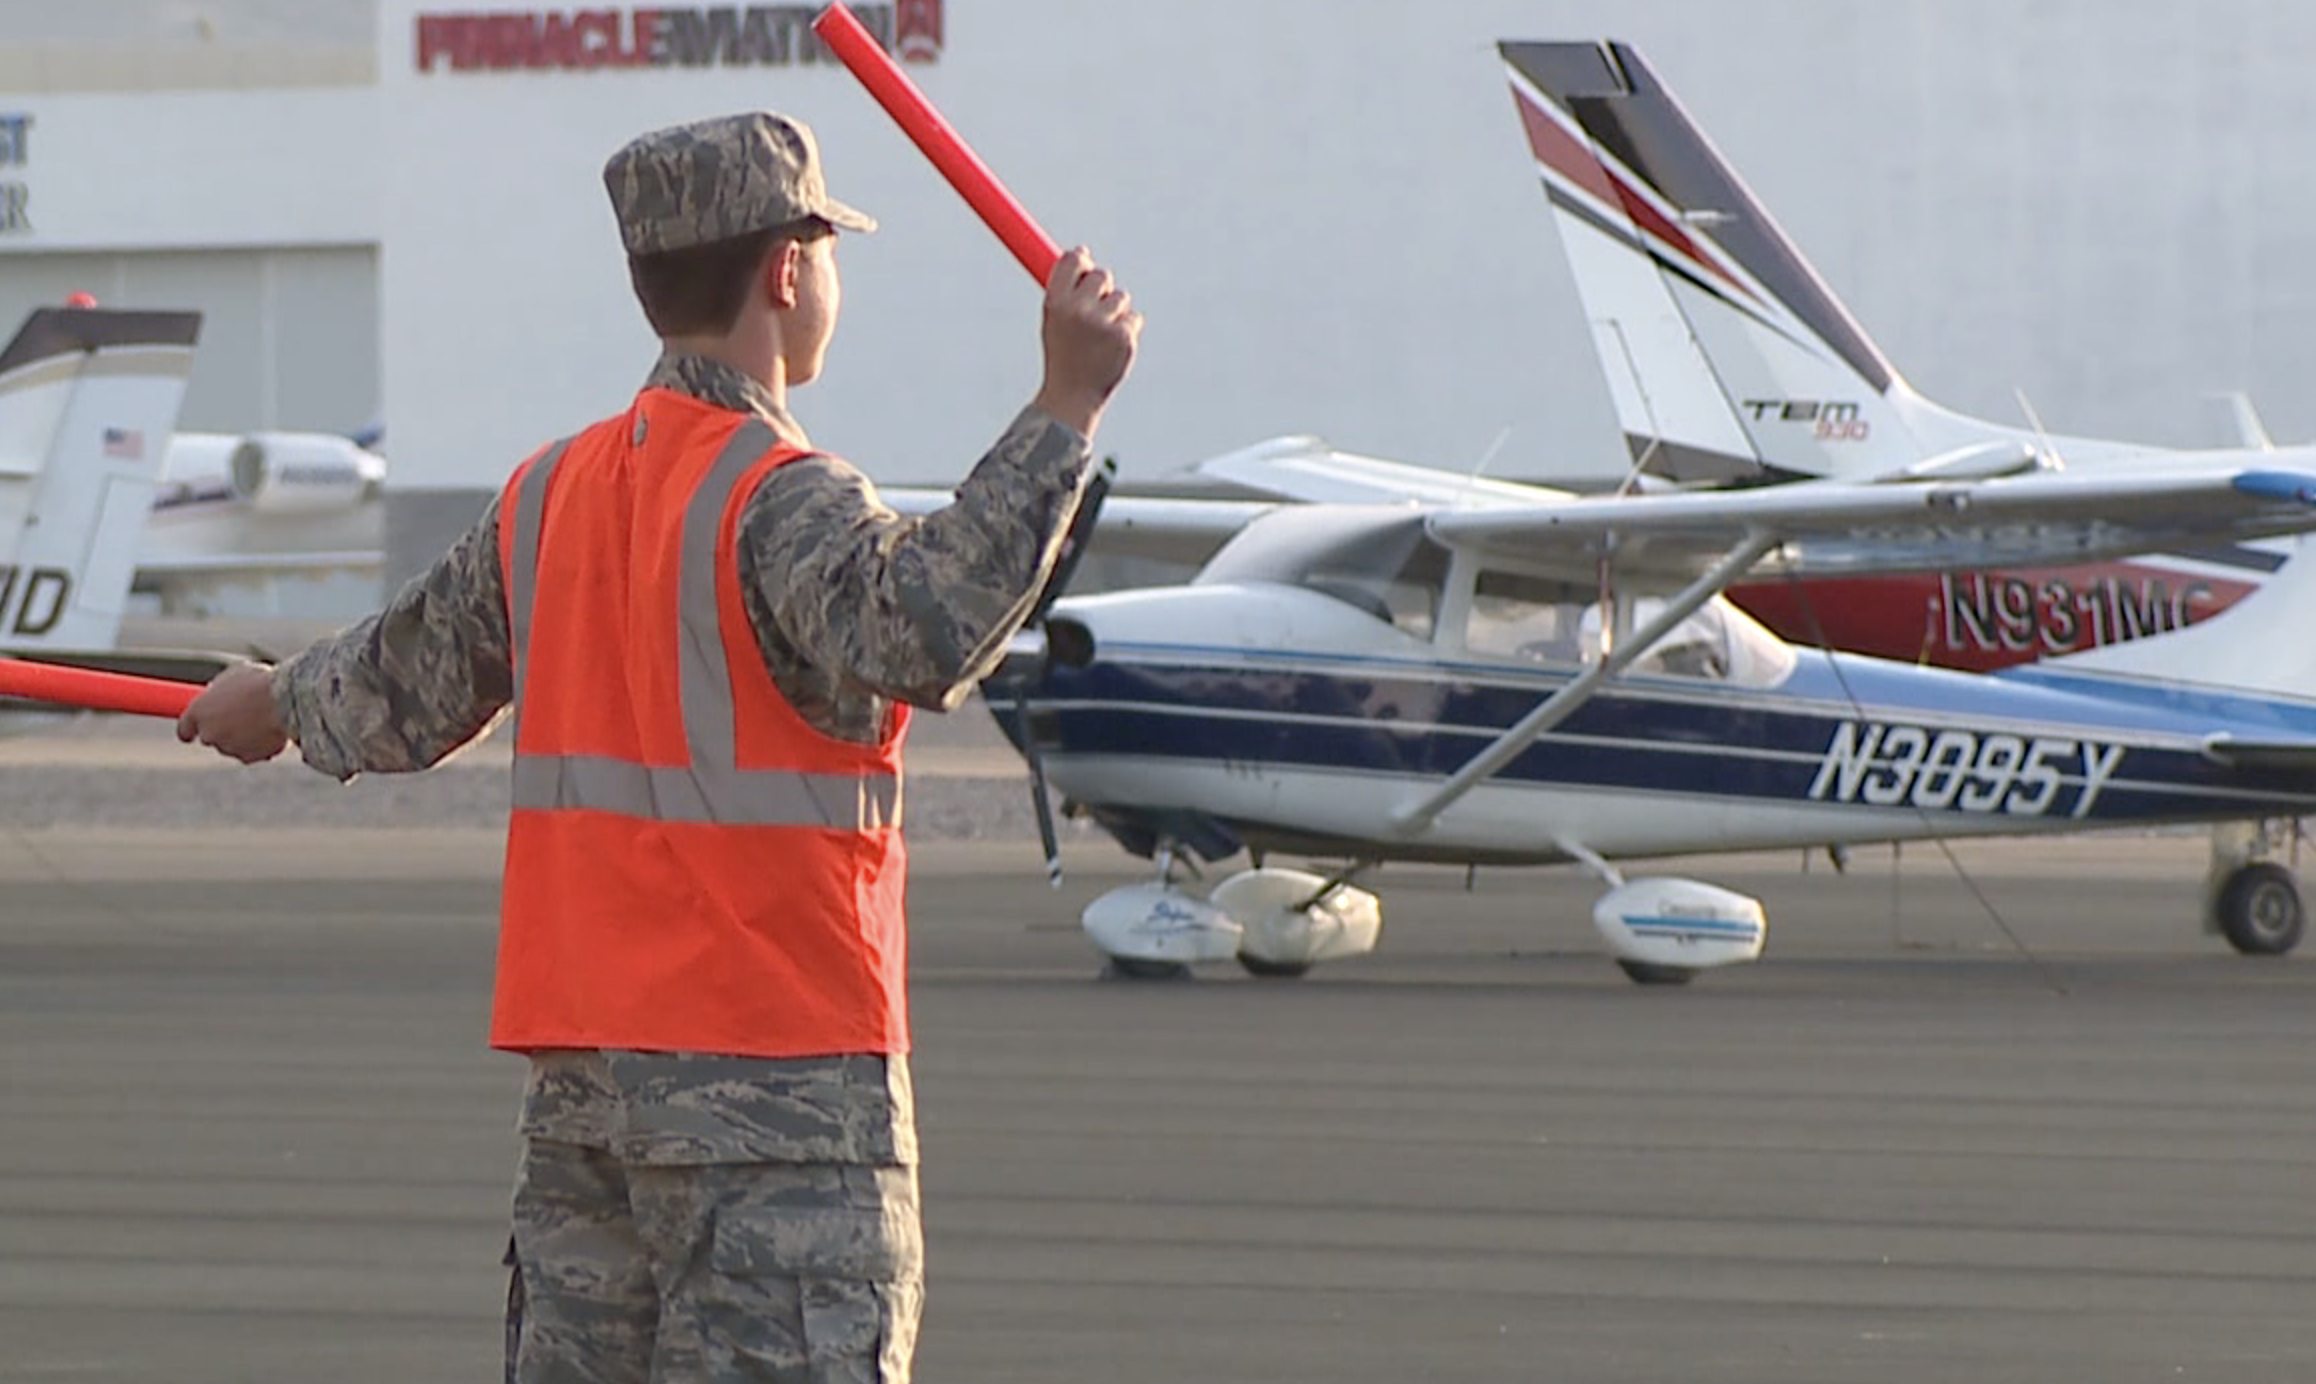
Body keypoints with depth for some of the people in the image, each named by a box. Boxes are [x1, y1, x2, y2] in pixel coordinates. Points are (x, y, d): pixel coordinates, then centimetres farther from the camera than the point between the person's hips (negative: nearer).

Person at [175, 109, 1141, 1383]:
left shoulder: (547, 496, 11)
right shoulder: (781, 500, -12)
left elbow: (403, 698, 23)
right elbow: (922, 632, -32)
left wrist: (278, 704, 45)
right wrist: (1066, 409, -32)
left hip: (576, 1075, 8)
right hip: (778, 1077, -8)